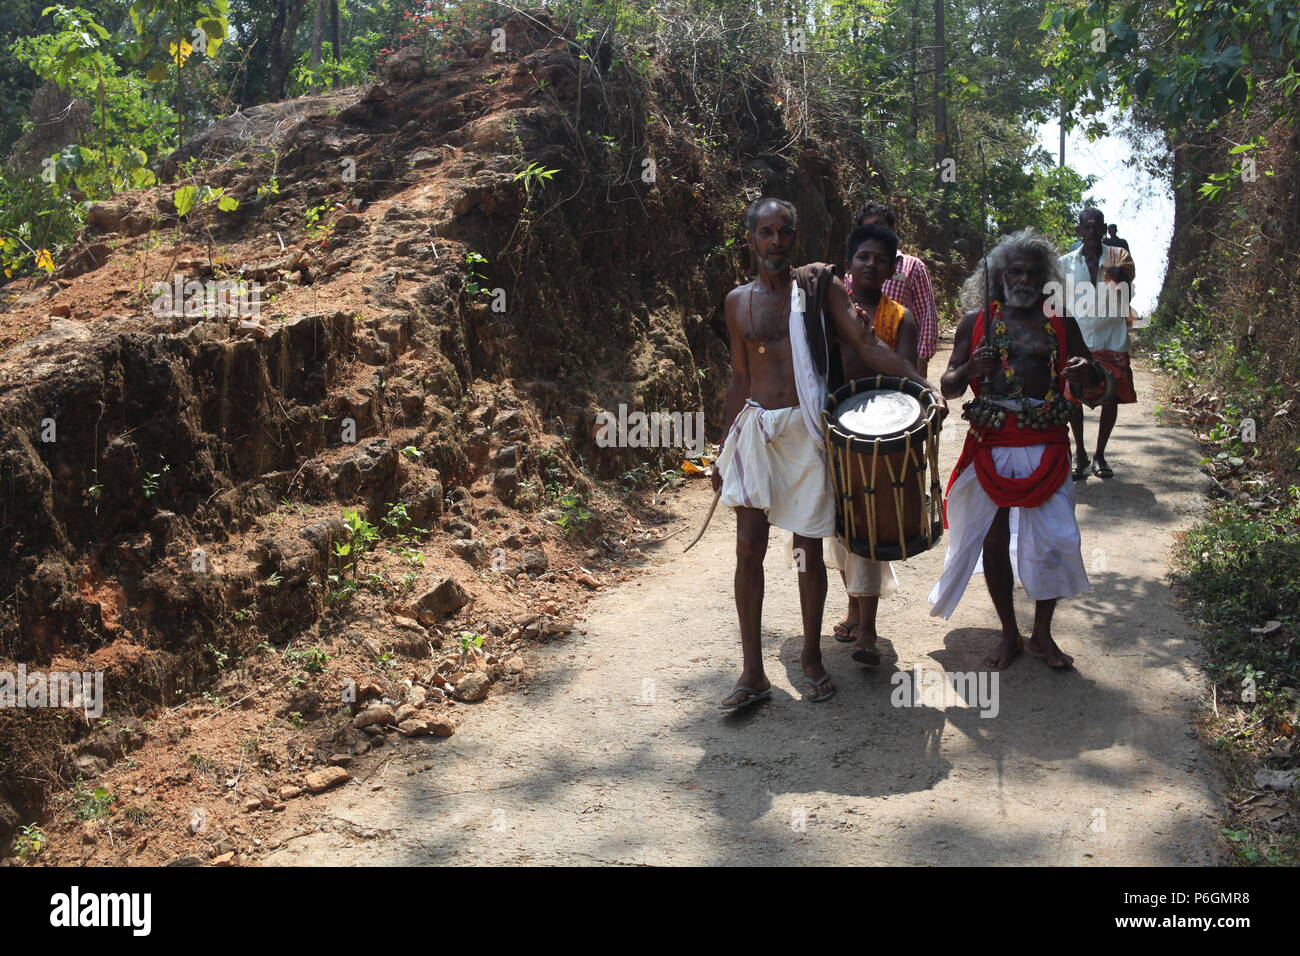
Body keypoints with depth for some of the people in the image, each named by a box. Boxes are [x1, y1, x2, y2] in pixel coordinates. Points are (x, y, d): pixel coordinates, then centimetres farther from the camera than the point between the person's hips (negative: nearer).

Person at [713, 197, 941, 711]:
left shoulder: (819, 285, 1)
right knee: (749, 549, 0)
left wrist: (920, 383, -19)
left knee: (810, 548, 5)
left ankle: (811, 658, 22)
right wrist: (725, 450, 14)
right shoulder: (738, 301, 10)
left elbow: (866, 345, -5)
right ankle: (753, 672, 9)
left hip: (805, 429, -2)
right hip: (755, 427, 3)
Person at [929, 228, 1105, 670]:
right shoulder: (977, 322, 5)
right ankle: (1009, 634, 21)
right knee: (993, 540, 4)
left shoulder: (1060, 323, 8)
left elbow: (1096, 378, 13)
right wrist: (969, 371, -18)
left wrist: (1086, 373, -12)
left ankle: (1042, 632, 20)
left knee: (1052, 540, -1)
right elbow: (948, 387, 4)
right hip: (991, 446, 0)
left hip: (1046, 447, 1)